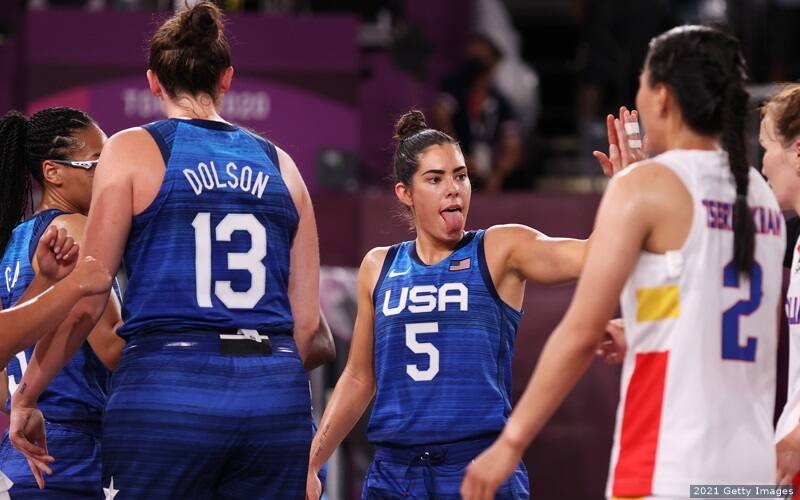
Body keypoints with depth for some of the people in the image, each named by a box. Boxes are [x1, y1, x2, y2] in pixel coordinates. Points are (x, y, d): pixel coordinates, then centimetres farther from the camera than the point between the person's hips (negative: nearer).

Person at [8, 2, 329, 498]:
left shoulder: (133, 150, 3)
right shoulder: (279, 163, 14)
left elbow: (85, 303, -1)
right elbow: (307, 319, 13)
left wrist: (25, 398, 9)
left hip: (166, 392, -4)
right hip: (276, 396, 4)